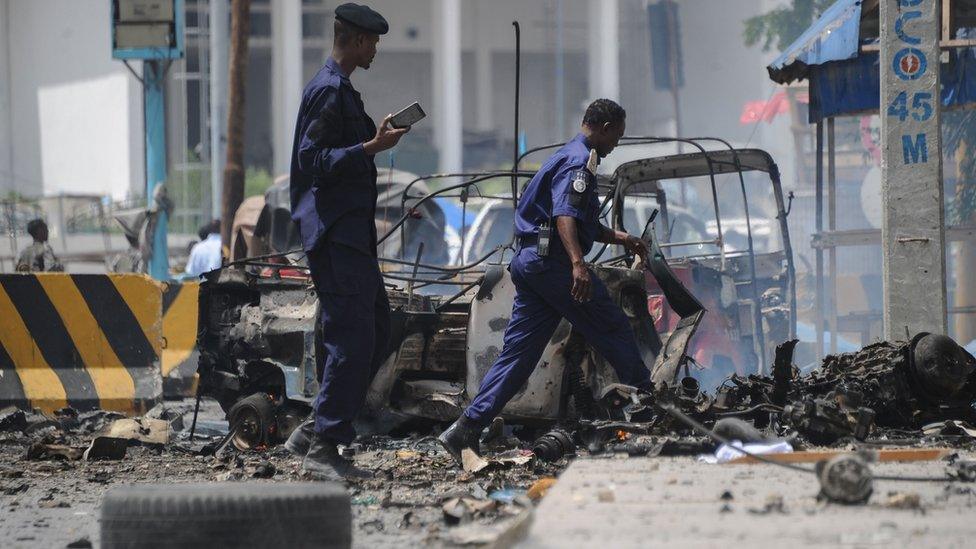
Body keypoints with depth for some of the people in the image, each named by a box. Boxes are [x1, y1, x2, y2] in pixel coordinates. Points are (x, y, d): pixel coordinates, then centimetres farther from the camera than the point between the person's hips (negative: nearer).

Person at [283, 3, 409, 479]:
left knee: (376, 333, 11)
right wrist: (372, 147, -22)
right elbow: (315, 160, -20)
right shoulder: (329, 90, -12)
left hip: (349, 233, 11)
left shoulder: (339, 89, 20)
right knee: (352, 337, -12)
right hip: (335, 232, -11)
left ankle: (314, 431, 13)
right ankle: (323, 448, -11)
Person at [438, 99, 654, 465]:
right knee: (615, 332, 3)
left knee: (518, 352, 4)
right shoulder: (580, 160, -7)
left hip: (528, 262, 10)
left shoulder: (567, 157, 27)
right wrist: (577, 263, -35)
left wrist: (622, 239, 36)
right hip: (553, 260, -10)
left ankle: (467, 428, -6)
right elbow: (564, 215, -23)